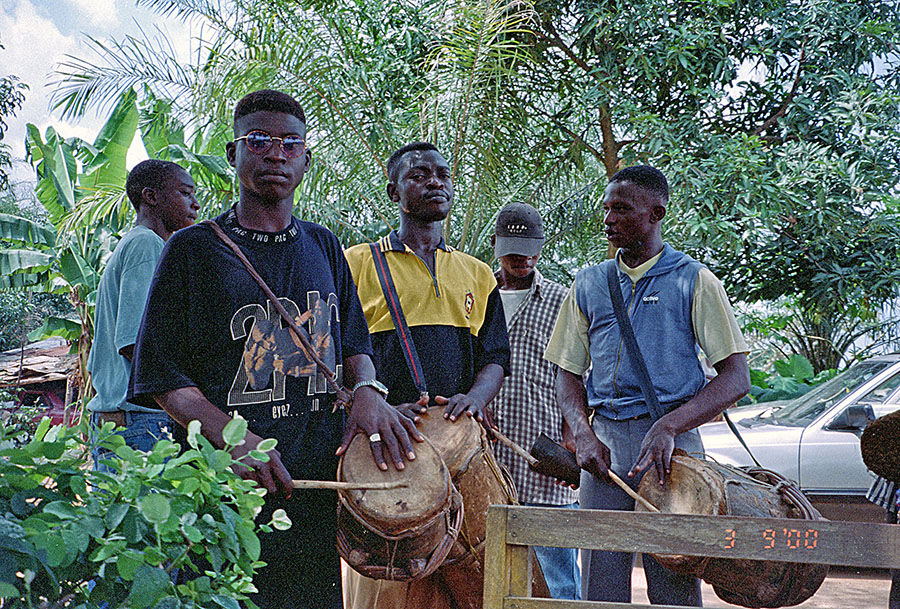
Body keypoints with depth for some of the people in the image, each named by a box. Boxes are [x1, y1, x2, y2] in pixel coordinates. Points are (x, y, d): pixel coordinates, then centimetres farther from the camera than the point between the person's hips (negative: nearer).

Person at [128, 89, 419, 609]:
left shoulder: (323, 247, 14)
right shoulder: (193, 249, 0)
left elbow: (355, 342, 19)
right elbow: (163, 377, -3)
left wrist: (366, 389, -4)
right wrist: (231, 436, -19)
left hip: (318, 486, 4)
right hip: (226, 490, -4)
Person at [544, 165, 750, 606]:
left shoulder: (693, 281, 2)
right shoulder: (588, 284, 14)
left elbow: (736, 377, -4)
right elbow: (568, 374, 16)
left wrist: (668, 427, -18)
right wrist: (583, 434, -4)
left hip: (673, 442, -3)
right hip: (604, 443, 3)